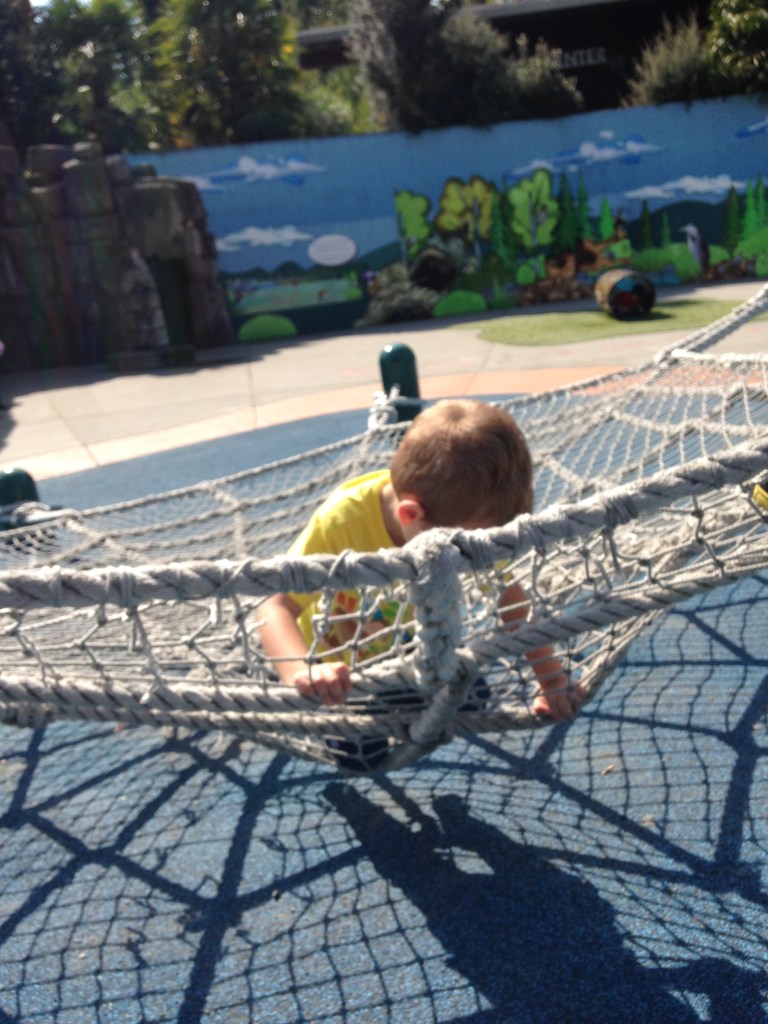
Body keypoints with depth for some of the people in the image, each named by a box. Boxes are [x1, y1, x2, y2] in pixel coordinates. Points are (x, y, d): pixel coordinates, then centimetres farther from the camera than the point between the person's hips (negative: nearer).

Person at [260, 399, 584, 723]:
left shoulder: (464, 521, -25)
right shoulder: (342, 521, -38)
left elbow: (510, 598, -14)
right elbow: (277, 607, -41)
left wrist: (552, 680, -18)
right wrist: (301, 672, -60)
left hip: (410, 656, 4)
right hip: (337, 668, -4)